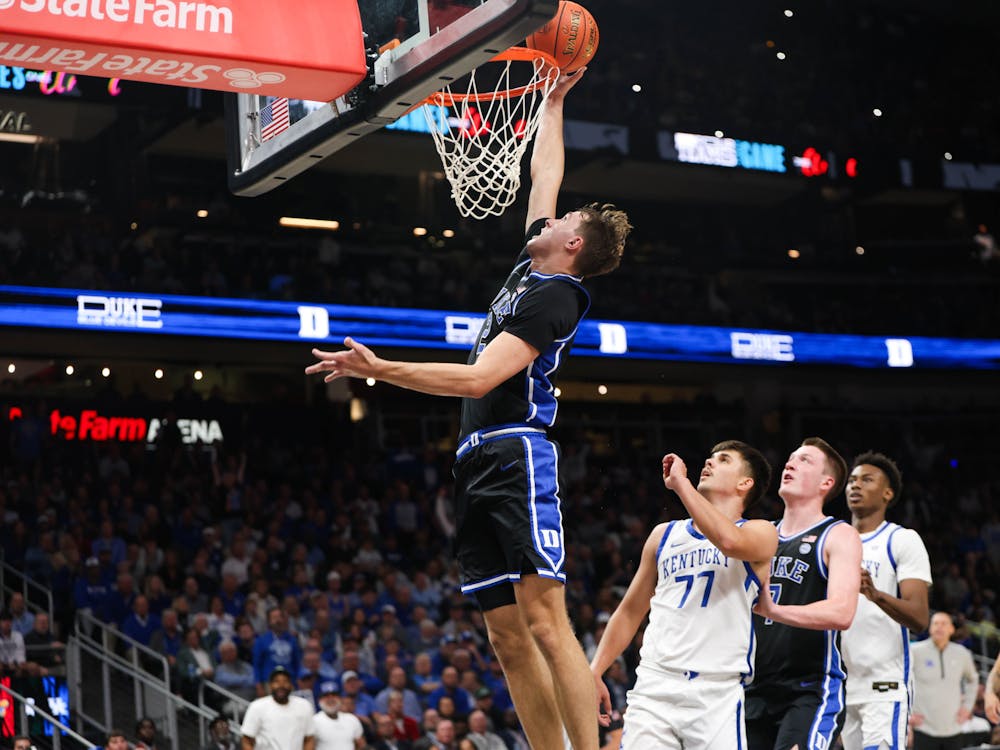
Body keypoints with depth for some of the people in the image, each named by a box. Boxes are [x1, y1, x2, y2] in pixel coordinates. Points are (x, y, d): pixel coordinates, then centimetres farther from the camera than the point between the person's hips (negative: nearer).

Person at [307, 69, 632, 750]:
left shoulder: (555, 296, -8)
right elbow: (543, 174, 34)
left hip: (517, 456, -9)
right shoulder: (531, 268, 18)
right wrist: (553, 101, 39)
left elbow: (479, 378, -17)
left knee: (545, 622, -16)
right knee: (508, 635, 4)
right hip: (479, 463, 9)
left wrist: (378, 370, -20)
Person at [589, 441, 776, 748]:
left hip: (718, 693, -3)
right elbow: (630, 612, 23)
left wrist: (680, 482, -13)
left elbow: (730, 541, -21)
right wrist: (594, 673, 13)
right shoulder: (664, 535, 19)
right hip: (654, 686, 3)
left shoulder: (760, 533, 4)